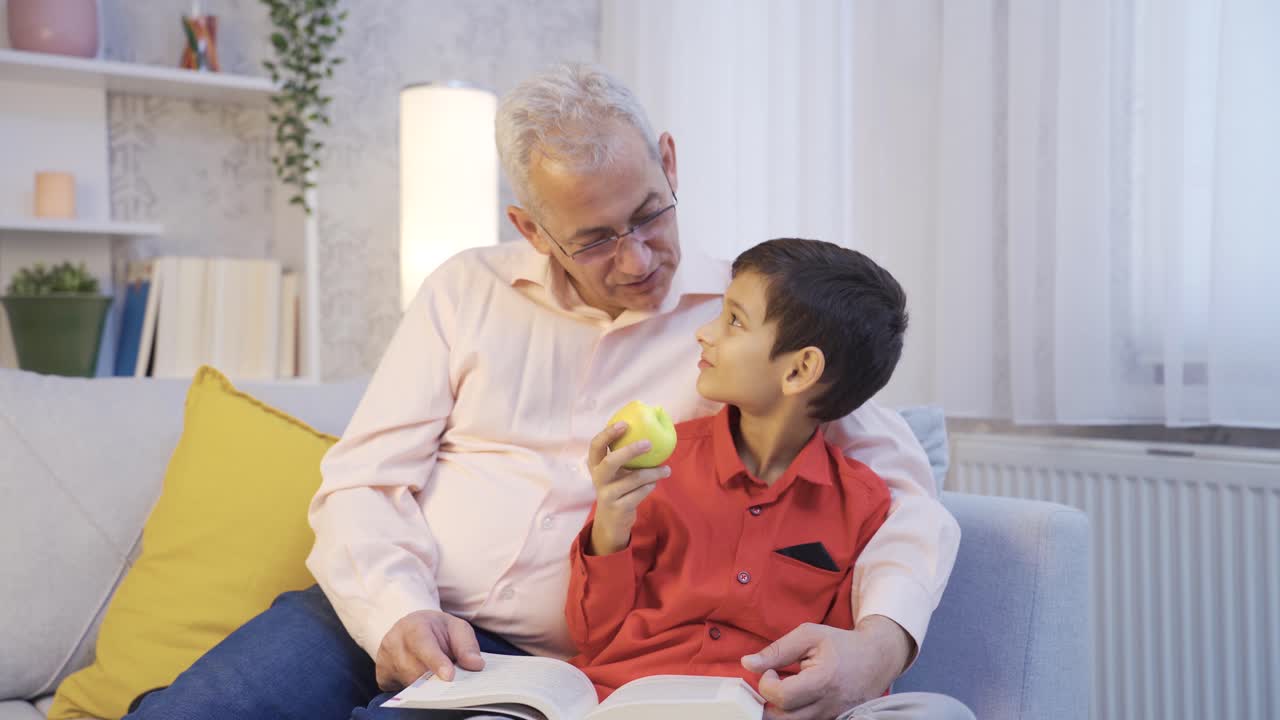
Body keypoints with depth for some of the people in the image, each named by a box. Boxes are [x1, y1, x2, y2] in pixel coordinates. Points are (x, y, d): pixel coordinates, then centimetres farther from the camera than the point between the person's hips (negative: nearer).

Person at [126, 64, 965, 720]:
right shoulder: (467, 291, 9)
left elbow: (905, 490, -2)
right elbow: (360, 480, 5)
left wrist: (880, 640, -22)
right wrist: (397, 608, -16)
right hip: (379, 613, 3)